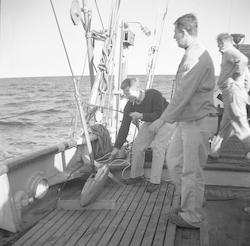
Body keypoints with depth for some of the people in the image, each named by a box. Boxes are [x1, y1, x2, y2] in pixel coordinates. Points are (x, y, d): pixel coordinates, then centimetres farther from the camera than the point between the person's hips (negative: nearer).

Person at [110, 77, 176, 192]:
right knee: (137, 145, -2)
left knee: (158, 147, -16)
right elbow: (124, 127, -16)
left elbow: (160, 115, -30)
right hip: (150, 121, 6)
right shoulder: (129, 106, -17)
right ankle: (137, 175, 18)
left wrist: (141, 116, -39)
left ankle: (155, 181, -5)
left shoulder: (154, 95, -33)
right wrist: (116, 147, -17)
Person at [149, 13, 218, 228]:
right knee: (173, 160, 18)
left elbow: (183, 93, -22)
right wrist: (170, 117, 16)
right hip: (187, 121, 10)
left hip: (198, 123, -10)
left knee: (192, 171, 2)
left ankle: (192, 217, 19)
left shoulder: (196, 57, -18)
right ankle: (189, 203, 34)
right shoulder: (193, 55, 13)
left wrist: (163, 119, -17)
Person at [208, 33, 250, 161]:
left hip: (232, 91, -10)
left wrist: (236, 75, -16)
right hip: (232, 94, 10)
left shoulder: (230, 52, -5)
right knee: (225, 126, 12)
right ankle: (214, 154, 19)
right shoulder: (233, 55, 24)